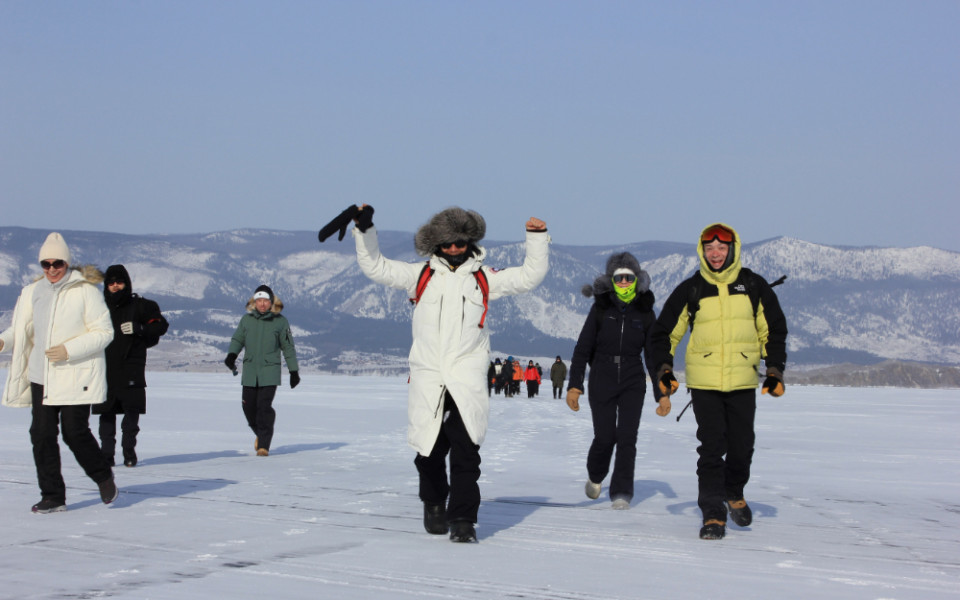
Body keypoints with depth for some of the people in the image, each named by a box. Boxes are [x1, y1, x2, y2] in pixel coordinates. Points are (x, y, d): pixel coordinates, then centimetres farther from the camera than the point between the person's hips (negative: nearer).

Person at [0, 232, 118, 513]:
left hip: (76, 376, -5)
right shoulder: (33, 292, 10)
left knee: (74, 432, -7)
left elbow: (103, 332, -8)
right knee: (41, 434, -1)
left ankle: (103, 476, 21)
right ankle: (52, 496, 8)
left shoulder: (85, 291, -7)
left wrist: (69, 350, -17)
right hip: (41, 375, 5)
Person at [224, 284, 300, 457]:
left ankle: (264, 445, -6)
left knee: (264, 406, -13)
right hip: (249, 371, 3)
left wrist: (294, 371, 7)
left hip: (270, 371, -3)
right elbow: (237, 339, 15)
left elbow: (288, 347, 7)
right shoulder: (247, 319, 6)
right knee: (249, 406, 5)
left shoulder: (280, 322, 1)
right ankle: (260, 434, 33)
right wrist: (231, 355, -5)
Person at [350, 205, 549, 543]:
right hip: (427, 377, 1)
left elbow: (529, 276, 13)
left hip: (467, 378, -1)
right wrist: (365, 230, 5)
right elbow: (376, 267, 14)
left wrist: (537, 238, 4)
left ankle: (462, 520, -6)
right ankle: (433, 503, 33)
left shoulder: (484, 278, 12)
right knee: (430, 451, 7)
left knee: (466, 450, -10)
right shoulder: (421, 275, 12)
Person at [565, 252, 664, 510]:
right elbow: (582, 349, 0)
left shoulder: (645, 312, 1)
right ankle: (595, 476, 29)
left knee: (626, 437, -9)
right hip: (602, 382, -1)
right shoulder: (601, 309, -3)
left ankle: (621, 493, -2)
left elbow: (653, 354, 6)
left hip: (633, 384, 1)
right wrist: (574, 385, -8)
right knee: (604, 437, -1)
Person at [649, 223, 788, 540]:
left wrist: (775, 371, 4)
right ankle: (713, 514, 0)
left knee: (742, 446, 6)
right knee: (712, 448, -8)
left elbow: (774, 330, 13)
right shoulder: (690, 290, 2)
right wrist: (664, 369, -4)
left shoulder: (753, 286, 5)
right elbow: (664, 332, 8)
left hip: (743, 382, 1)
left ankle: (734, 493, 35)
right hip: (704, 383, -1)